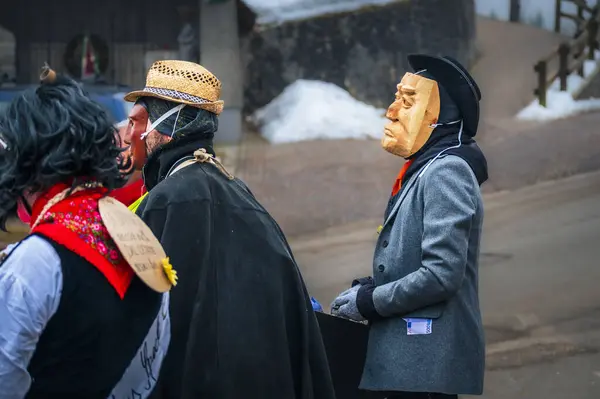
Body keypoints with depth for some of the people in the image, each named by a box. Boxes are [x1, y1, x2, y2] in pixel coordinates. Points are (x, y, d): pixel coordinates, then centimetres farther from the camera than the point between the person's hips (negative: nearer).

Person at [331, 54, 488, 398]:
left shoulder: (446, 172, -15)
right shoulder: (423, 171, 15)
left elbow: (441, 274, -23)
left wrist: (369, 302, -13)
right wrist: (368, 288, 7)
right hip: (411, 358, 9)